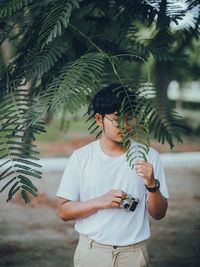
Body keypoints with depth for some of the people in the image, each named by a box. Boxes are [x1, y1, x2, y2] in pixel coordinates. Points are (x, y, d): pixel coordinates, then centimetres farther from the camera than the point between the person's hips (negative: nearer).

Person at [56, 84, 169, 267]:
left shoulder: (149, 157, -3)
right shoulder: (81, 157, -4)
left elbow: (159, 214, -1)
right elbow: (64, 212, -4)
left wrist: (151, 185, -19)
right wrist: (101, 202, -17)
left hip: (134, 252, 1)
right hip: (92, 251, 0)